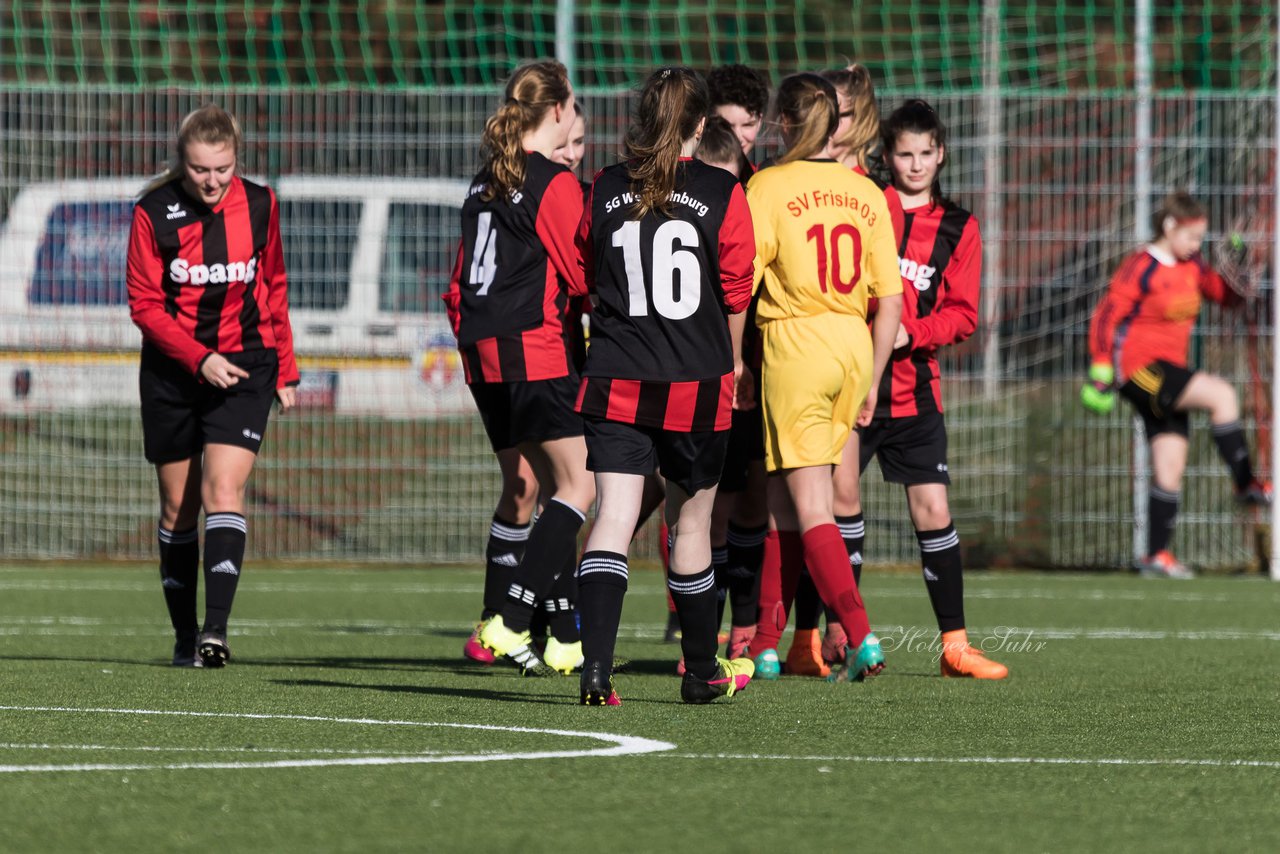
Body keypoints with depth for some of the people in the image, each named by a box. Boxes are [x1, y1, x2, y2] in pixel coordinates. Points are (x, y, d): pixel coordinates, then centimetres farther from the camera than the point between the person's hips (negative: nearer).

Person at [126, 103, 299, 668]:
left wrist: (285, 370, 12)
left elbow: (274, 288, 11)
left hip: (244, 366, 0)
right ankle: (185, 636, 16)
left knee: (223, 489, -16)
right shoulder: (153, 213, -9)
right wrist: (200, 359, -18)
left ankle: (216, 628, -24)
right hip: (172, 370, 0)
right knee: (178, 505, 6)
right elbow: (144, 304, -7)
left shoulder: (258, 205, -1)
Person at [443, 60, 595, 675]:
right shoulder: (555, 184, -9)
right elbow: (583, 276, -9)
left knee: (555, 486, 13)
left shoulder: (486, 182, 15)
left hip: (484, 352, 8)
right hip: (536, 351, -8)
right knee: (579, 486, -5)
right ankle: (509, 619, -16)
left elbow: (459, 281, 18)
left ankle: (566, 637, 10)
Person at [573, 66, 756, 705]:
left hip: (615, 382, 1)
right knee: (691, 520, 13)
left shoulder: (606, 190, 2)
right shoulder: (722, 193, -5)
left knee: (613, 518, -5)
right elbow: (737, 291, 1)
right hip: (697, 384, -1)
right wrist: (734, 363, 18)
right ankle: (702, 671, 27)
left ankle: (595, 665, -23)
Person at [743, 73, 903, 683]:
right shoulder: (866, 194, 8)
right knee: (782, 501, 15)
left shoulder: (769, 187, -5)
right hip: (853, 346, 5)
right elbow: (890, 300, 9)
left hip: (793, 341, -5)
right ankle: (762, 643, 18)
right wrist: (871, 382, 16)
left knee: (810, 506, -5)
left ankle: (860, 637, -18)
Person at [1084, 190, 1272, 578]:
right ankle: (1245, 484, -13)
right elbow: (1105, 319, -12)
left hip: (1168, 375, 8)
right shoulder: (1141, 268, -12)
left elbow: (1227, 294, 17)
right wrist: (1100, 374, -16)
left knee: (1171, 465, 4)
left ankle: (1156, 555, 9)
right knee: (1221, 395, -23)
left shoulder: (1191, 266, 9)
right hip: (1139, 367, -8)